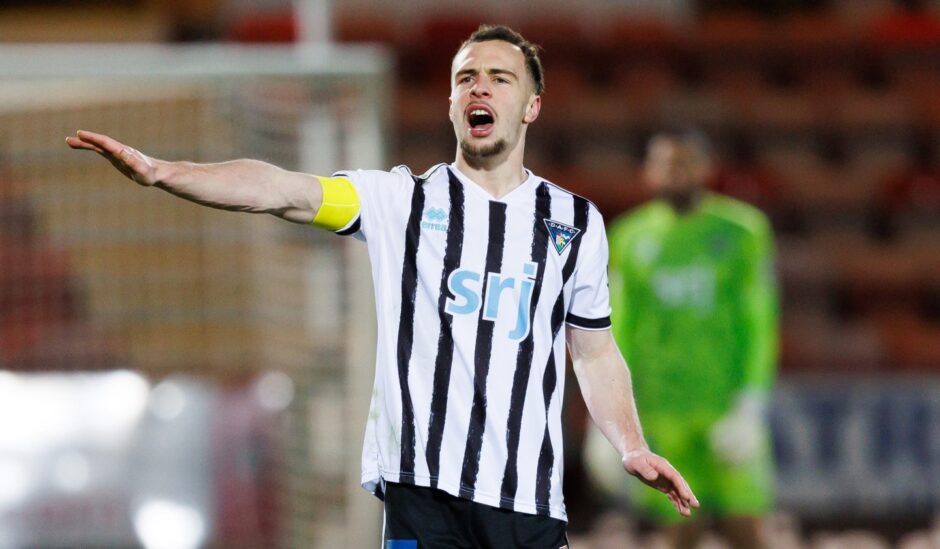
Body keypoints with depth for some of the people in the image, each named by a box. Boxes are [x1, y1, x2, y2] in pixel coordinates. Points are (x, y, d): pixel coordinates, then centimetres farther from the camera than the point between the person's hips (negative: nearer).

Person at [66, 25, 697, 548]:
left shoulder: (577, 221, 14)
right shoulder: (403, 200, 6)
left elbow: (596, 352, 22)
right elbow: (284, 190, -8)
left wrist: (633, 447, 8)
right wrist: (162, 171, -22)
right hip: (424, 488, -2)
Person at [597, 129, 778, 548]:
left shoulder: (742, 229, 1)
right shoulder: (630, 238, 6)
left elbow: (758, 323, -1)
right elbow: (617, 329, 8)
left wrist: (751, 406, -10)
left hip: (727, 403, -1)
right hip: (662, 411, 1)